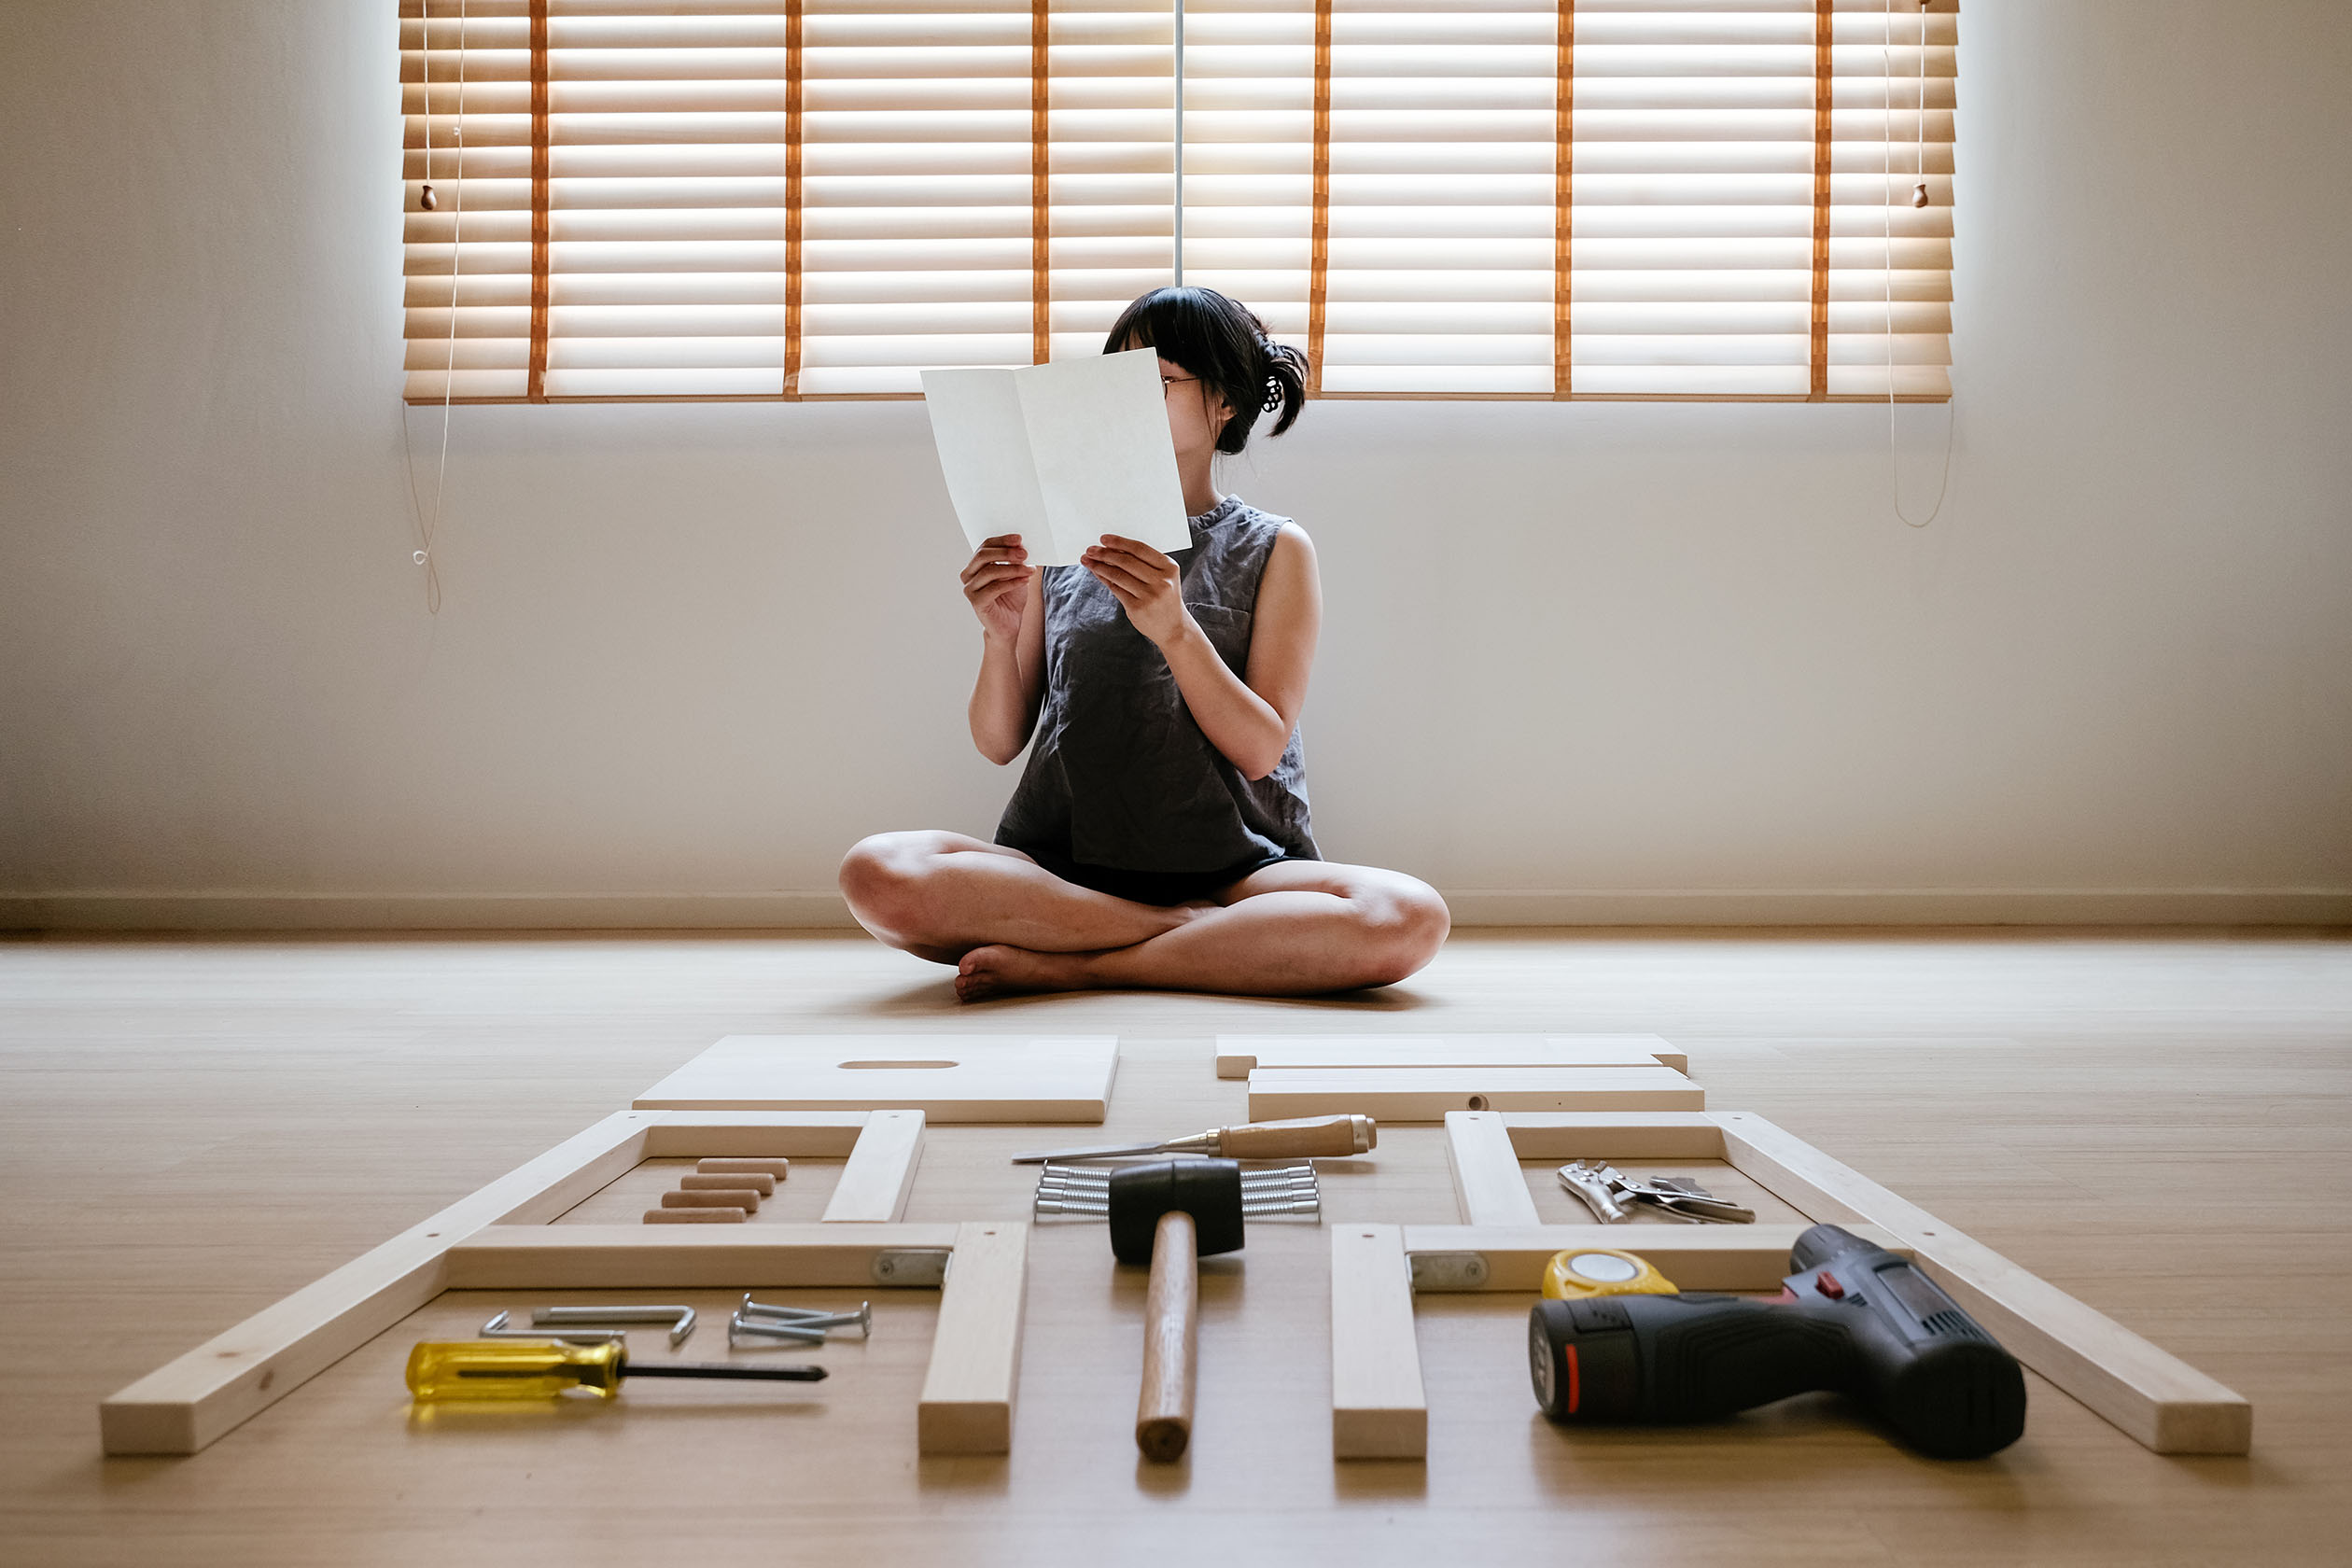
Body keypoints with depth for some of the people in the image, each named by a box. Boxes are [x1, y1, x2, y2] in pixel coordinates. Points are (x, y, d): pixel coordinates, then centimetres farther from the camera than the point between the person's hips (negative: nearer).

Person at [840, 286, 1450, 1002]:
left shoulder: (1275, 549, 8)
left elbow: (1262, 748, -4)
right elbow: (999, 743, 9)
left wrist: (1174, 630, -19)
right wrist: (1000, 636, -10)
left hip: (1232, 862, -1)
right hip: (1062, 861, 1)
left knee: (1410, 918, -32)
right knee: (877, 873, -30)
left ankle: (1071, 967, -22)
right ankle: (1221, 939, -18)